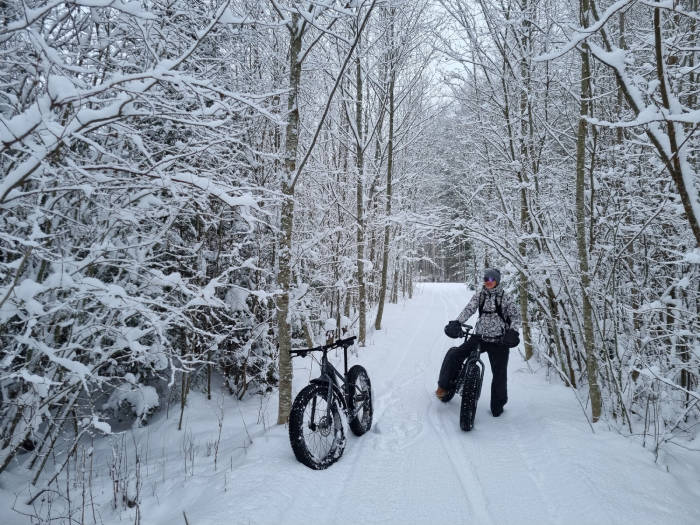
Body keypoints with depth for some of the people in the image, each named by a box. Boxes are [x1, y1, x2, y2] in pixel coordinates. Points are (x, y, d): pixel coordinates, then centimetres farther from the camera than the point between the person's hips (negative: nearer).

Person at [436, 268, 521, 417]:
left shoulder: (505, 299, -1)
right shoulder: (479, 296, 6)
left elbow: (516, 315, -9)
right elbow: (469, 309, -7)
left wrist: (513, 331, -28)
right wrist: (456, 322, -24)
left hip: (498, 342, -2)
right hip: (479, 337, 2)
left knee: (500, 375, 1)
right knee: (454, 355, -15)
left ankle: (497, 406, 23)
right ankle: (445, 385, 4)